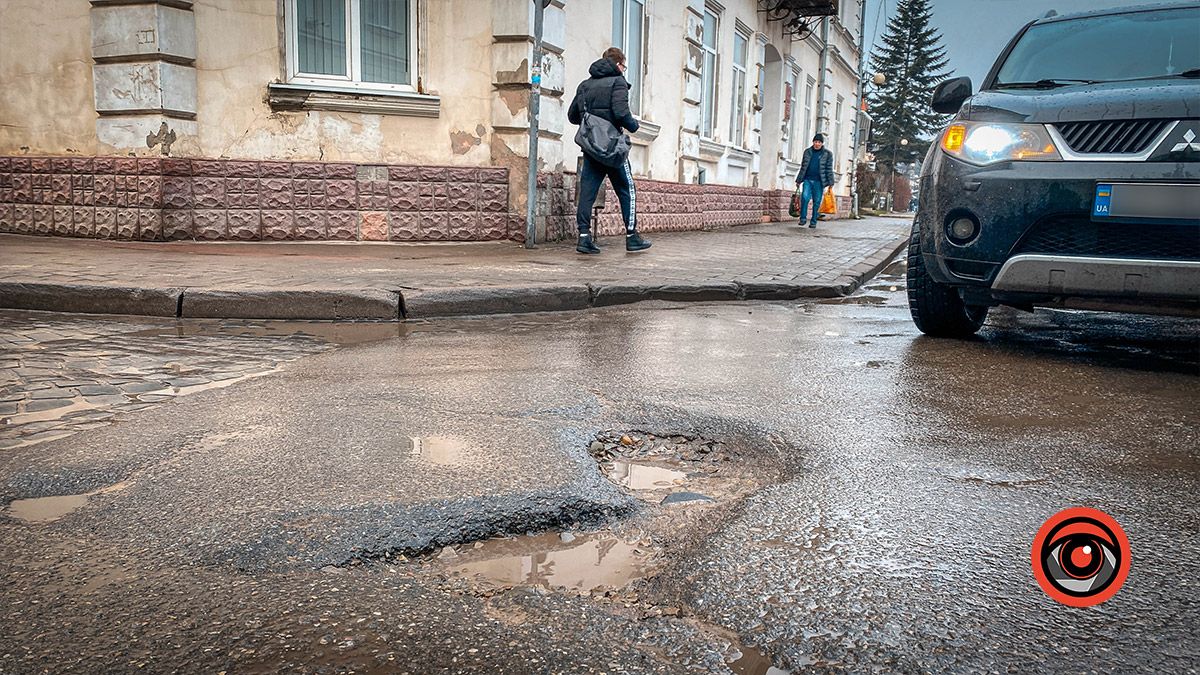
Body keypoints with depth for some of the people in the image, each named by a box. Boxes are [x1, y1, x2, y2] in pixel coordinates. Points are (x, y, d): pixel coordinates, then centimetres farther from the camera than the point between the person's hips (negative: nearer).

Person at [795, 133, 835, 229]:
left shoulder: (827, 154, 5)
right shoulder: (807, 152, 11)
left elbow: (829, 169, 3)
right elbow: (803, 167, 16)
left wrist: (830, 183, -3)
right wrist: (799, 180, 14)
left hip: (819, 181, -1)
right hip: (807, 180, 1)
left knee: (817, 202, 0)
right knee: (805, 197, -18)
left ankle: (813, 222, 10)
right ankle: (803, 218, -9)